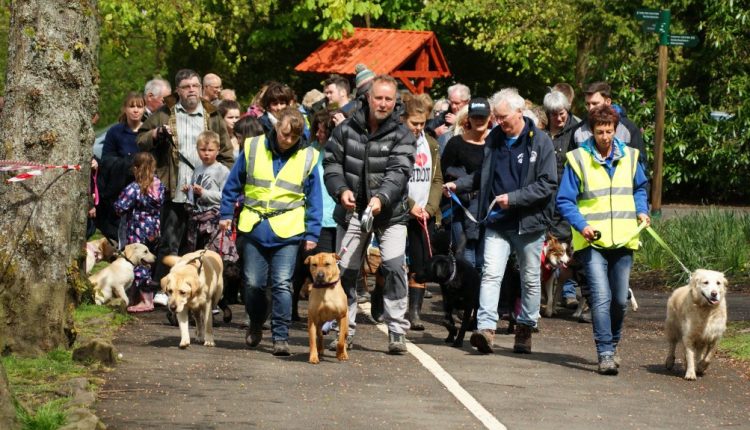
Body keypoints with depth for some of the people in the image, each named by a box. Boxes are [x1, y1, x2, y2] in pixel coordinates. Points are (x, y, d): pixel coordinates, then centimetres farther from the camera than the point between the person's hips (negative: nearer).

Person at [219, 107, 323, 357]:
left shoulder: (307, 157, 1)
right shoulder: (253, 148, 1)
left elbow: (314, 199, 6)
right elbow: (233, 184, 11)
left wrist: (312, 233, 2)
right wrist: (226, 214, 9)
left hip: (288, 231, -1)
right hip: (253, 229, 1)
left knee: (282, 285, -7)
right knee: (253, 283, 7)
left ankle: (281, 337, -3)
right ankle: (256, 325, 32)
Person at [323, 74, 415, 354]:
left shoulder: (401, 135, -5)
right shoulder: (347, 129, 2)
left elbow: (399, 172, -16)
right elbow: (332, 162, 4)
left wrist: (381, 198, -32)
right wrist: (341, 190, -15)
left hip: (390, 213, -2)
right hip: (352, 211, 3)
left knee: (394, 267, -15)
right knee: (346, 270, 6)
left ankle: (397, 331, -8)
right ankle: (346, 329, 20)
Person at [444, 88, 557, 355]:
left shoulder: (540, 142, -8)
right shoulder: (494, 139, 8)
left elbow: (547, 184, -12)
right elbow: (482, 177, 20)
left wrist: (513, 198, -19)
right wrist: (459, 185, 3)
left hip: (529, 223, -3)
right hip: (497, 222, 3)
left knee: (530, 279, 10)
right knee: (491, 273, -12)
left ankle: (525, 328, 24)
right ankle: (486, 328, -20)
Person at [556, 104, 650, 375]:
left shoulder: (629, 157, 8)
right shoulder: (578, 159, -5)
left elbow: (640, 188, 24)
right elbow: (565, 201, -3)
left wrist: (641, 211, 6)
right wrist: (582, 225, -17)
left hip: (623, 240, 4)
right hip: (592, 241, -4)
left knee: (620, 300, 10)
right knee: (601, 297, -16)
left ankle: (612, 345, 30)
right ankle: (605, 354, -15)